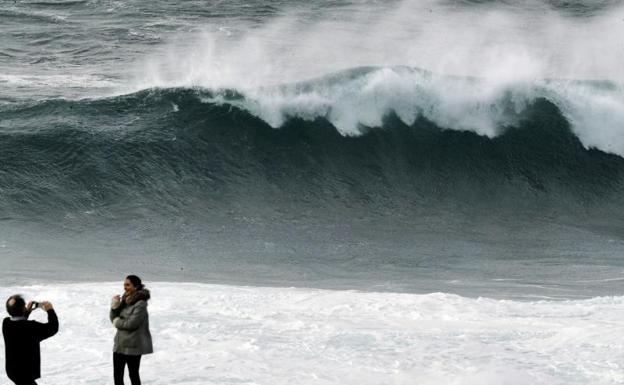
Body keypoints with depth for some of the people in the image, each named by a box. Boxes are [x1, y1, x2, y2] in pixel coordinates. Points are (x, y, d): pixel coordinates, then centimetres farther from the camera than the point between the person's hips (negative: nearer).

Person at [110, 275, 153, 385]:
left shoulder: (140, 304, -15)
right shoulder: (125, 300, 8)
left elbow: (132, 323, -22)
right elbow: (114, 319, 8)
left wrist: (118, 322, -6)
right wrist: (114, 307, -10)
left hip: (133, 345, -7)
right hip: (120, 343, 7)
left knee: (133, 375, 4)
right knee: (117, 375, 10)